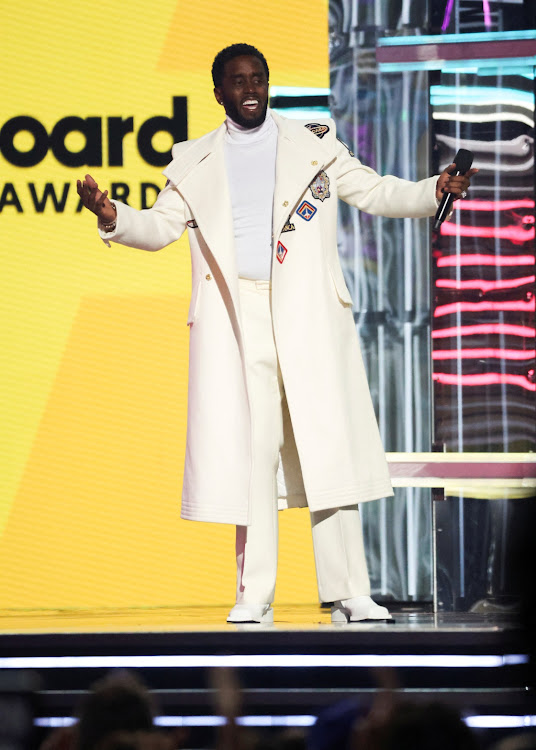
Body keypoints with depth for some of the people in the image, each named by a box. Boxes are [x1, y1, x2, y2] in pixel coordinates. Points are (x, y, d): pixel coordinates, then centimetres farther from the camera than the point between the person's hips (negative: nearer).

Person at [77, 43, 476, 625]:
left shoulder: (313, 146, 12)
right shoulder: (195, 162, 14)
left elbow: (374, 192, 13)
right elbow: (160, 227, 11)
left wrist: (433, 191, -4)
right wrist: (113, 217, -9)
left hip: (310, 318, 0)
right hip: (235, 323, 0)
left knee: (329, 449, -4)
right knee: (247, 453, -3)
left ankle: (346, 594, -1)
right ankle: (254, 595, 3)